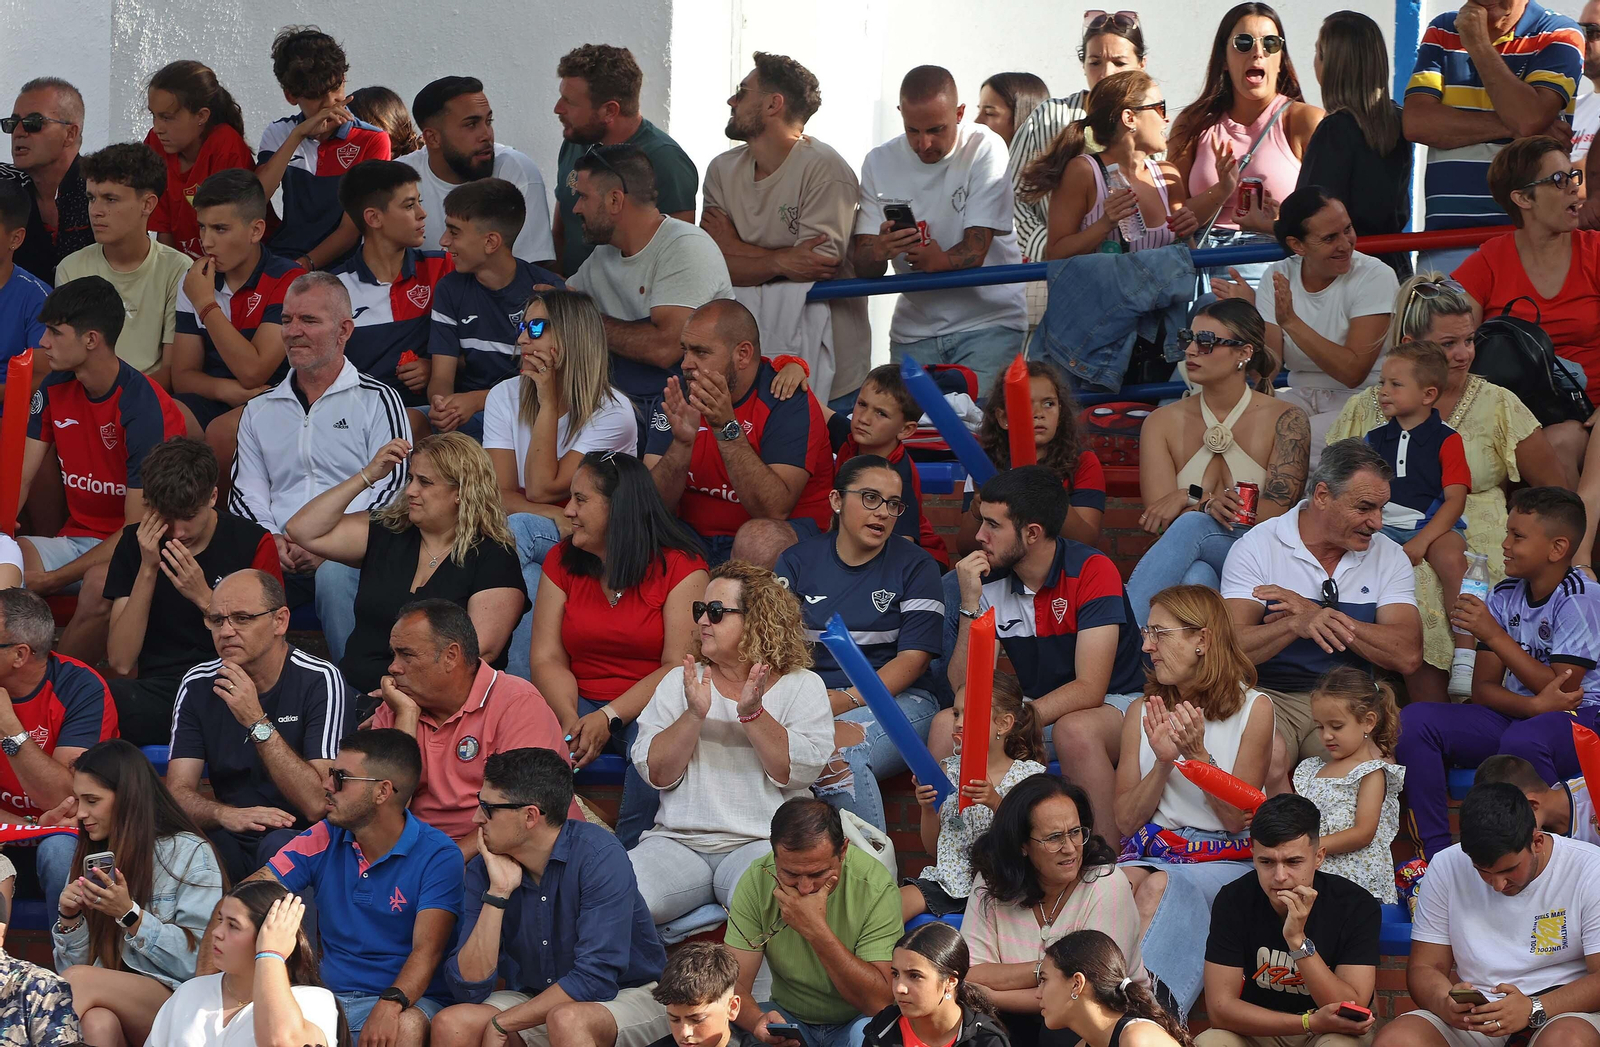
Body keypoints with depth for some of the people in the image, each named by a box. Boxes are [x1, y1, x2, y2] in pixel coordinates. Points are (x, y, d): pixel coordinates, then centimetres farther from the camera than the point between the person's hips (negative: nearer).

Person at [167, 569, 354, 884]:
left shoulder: (320, 681, -11)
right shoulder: (198, 686, 3)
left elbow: (318, 804, -19)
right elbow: (179, 792, -4)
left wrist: (258, 723, -24)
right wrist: (225, 814, -27)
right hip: (233, 842, 3)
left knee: (280, 846, -37)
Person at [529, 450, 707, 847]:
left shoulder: (680, 566, -3)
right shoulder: (562, 561, 11)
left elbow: (678, 665, -11)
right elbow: (547, 658, 3)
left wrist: (609, 718, -22)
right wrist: (570, 720, -18)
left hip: (647, 710, -3)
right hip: (581, 706, 3)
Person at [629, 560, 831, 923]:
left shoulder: (802, 686, 8)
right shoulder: (680, 682, 15)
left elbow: (800, 772, -5)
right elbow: (656, 773, 5)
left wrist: (752, 713, -15)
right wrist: (694, 715, -10)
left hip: (764, 842, -2)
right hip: (680, 840, 3)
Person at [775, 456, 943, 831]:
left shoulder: (915, 567, 7)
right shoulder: (798, 561, 14)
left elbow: (914, 657, -2)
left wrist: (849, 699, -15)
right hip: (812, 698, 2)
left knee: (838, 756, -35)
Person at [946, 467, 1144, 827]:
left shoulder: (1091, 572, -18)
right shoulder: (989, 582, -3)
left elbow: (1090, 688, -24)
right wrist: (971, 604, -18)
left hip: (1114, 705, -5)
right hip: (1038, 711, 5)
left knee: (1074, 730, -37)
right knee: (946, 725, -18)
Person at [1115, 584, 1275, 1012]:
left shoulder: (1253, 708, 3)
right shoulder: (1144, 712, 13)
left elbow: (1237, 818, -1)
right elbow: (1125, 822, 10)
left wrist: (1198, 754, -15)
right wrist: (1164, 762, -6)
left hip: (1226, 861, -3)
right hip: (1152, 854, 3)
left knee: (1160, 886, -36)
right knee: (1125, 881, -34)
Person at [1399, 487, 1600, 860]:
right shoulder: (1505, 596, 7)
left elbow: (1561, 688, -17)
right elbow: (1483, 688, 2)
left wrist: (1495, 636, -18)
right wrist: (1534, 705, -20)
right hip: (1516, 714, 7)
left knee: (1523, 740, -41)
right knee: (1414, 721, -13)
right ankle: (1435, 854, -13)